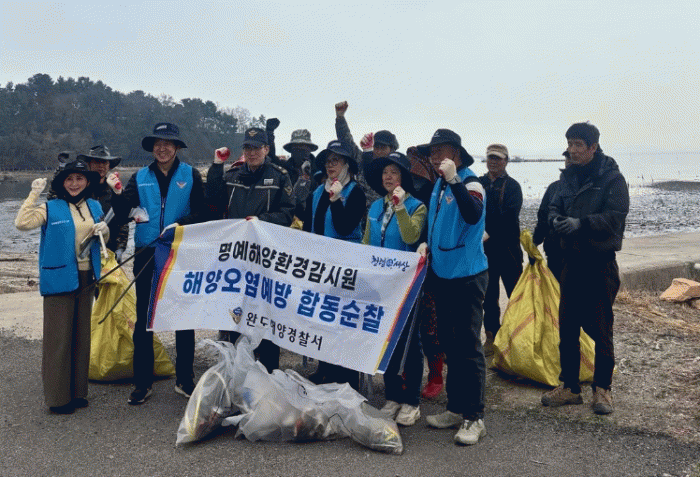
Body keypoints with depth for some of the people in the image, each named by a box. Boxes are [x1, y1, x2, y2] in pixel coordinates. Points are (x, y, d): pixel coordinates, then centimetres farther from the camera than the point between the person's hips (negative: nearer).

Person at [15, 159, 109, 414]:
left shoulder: (94, 206, 12)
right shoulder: (51, 208, -4)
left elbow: (104, 239, 23)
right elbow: (22, 223, -20)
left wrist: (104, 229, 1)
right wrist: (34, 194, -20)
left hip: (85, 278, 6)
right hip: (59, 279, -5)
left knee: (82, 335, 11)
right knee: (58, 337, -3)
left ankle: (77, 392, 22)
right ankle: (57, 397, 6)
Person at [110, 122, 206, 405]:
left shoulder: (190, 175, 2)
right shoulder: (140, 177, 7)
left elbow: (201, 212, -3)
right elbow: (122, 215, 0)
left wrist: (180, 225, -18)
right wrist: (117, 193, -17)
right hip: (147, 254, 2)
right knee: (143, 319, 4)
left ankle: (184, 379, 20)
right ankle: (142, 383, 15)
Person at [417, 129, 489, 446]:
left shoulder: (469, 183, -11)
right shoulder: (439, 185, 12)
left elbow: (473, 215, -33)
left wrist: (453, 179, -35)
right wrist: (427, 243, 7)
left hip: (467, 276, -9)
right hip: (442, 273, 9)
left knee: (468, 345, -4)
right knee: (449, 344, 15)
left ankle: (474, 418, 7)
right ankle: (455, 409, 27)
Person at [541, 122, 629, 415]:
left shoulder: (611, 178, -9)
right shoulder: (568, 176, 9)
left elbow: (615, 216, -16)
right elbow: (555, 206, 14)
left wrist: (581, 223, -27)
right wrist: (555, 219, -9)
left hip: (600, 262, -6)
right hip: (572, 259, 6)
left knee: (600, 328, 2)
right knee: (567, 327, 9)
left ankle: (602, 389, 18)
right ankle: (569, 387, 21)